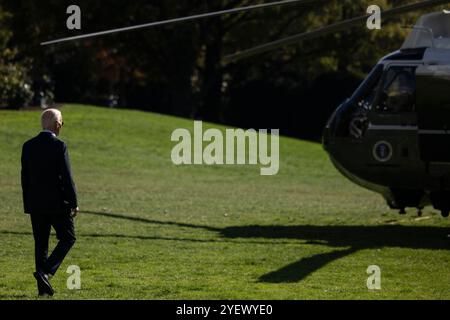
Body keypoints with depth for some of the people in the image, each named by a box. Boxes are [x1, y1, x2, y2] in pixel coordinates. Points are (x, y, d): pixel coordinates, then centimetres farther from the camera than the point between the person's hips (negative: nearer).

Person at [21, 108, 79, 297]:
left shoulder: (28, 146, 3)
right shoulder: (59, 146, -13)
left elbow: (25, 178, 8)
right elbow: (67, 177, -14)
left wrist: (28, 204, 16)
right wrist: (74, 203, -6)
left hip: (35, 204, 5)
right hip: (57, 203, -5)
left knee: (40, 243, 10)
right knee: (68, 238, 9)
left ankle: (43, 287, 9)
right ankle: (46, 272, -9)